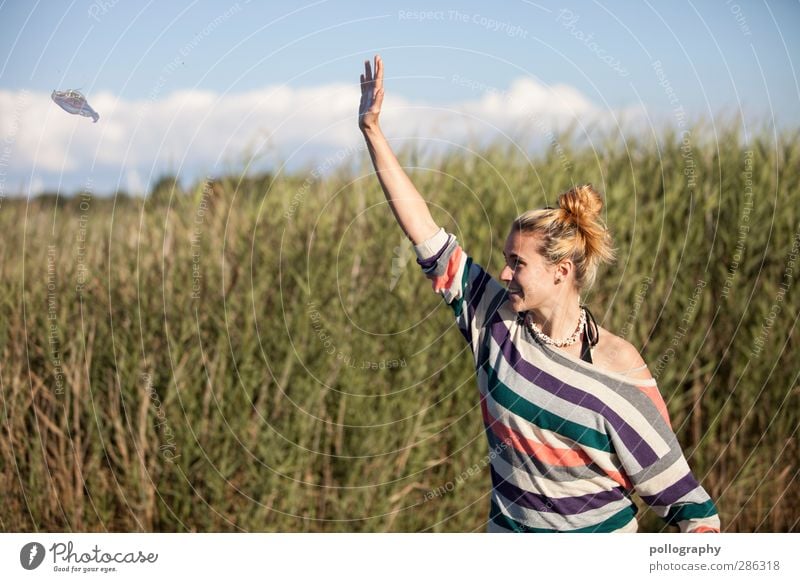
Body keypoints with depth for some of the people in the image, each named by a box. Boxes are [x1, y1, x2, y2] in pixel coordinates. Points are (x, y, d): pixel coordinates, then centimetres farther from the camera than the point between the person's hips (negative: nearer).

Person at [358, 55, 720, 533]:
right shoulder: (498, 320, -6)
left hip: (600, 542, -4)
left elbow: (679, 492, -11)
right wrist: (372, 131, -9)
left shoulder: (619, 367, -16)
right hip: (509, 529, 4)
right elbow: (427, 238, -7)